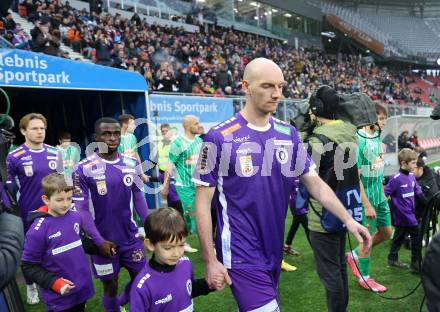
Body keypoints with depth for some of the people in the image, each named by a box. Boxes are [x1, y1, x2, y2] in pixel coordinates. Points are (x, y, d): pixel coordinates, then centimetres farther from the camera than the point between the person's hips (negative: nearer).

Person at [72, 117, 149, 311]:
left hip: (131, 237, 4)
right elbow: (81, 209, -12)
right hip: (104, 241, -4)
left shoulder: (131, 164, -1)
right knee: (110, 286, 11)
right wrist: (99, 241, -17)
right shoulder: (84, 169, -14)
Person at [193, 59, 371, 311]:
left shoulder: (289, 134, 1)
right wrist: (210, 260, -10)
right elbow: (203, 203, -10)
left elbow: (315, 183, 5)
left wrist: (348, 219, -7)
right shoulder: (220, 138, -14)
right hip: (242, 254, -5)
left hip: (274, 250, 5)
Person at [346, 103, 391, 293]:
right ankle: (364, 277, 25)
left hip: (379, 194, 8)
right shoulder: (359, 140, -20)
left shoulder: (377, 137, 5)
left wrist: (382, 191, 13)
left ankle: (355, 255, 33)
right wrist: (367, 205, -19)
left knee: (386, 232, 16)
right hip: (366, 195, -8)